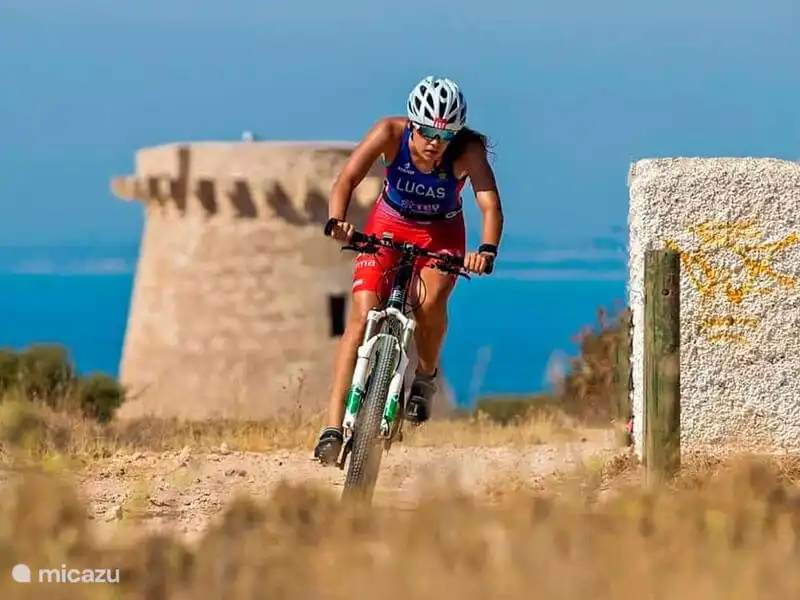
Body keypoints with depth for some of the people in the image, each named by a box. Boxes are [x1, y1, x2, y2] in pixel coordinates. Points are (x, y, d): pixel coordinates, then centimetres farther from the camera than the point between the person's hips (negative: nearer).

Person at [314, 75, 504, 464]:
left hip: (441, 233, 0)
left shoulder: (468, 151, -28)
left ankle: (426, 376, 3)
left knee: (429, 303, -29)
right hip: (389, 225, 0)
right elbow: (346, 180, -33)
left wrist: (487, 251, -58)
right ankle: (333, 426, -18)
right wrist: (337, 220, -53)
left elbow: (491, 206, -38)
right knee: (362, 315, -17)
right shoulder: (391, 133, -26)